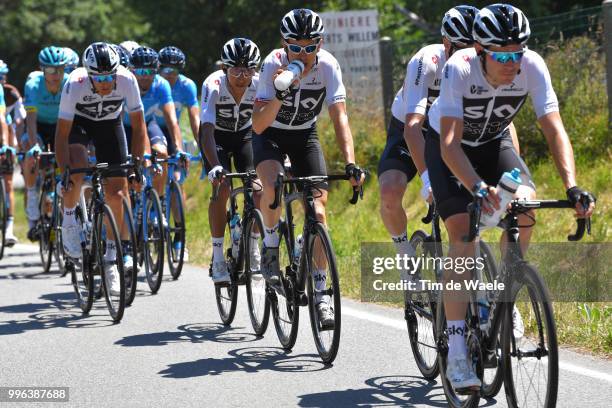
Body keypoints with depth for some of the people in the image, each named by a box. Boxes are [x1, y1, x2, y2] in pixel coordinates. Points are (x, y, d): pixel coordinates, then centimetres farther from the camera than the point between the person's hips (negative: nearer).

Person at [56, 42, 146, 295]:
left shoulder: (127, 81, -30)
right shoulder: (75, 85, -35)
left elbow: (138, 124, -19)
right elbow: (62, 133, -31)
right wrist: (64, 172, -38)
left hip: (110, 124, 2)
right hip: (78, 123, -2)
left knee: (117, 193, -6)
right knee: (78, 169, -33)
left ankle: (110, 260, 8)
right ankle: (69, 222, -5)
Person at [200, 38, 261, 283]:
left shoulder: (261, 85, -27)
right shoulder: (214, 85, -33)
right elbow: (207, 131, -39)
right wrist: (215, 166, -53)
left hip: (245, 134, 2)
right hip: (216, 136, -2)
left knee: (259, 187, -16)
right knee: (221, 187, -21)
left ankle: (252, 245, 5)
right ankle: (218, 256, -12)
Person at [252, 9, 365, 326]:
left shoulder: (328, 65, -24)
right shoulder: (273, 65, -28)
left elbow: (339, 117, -27)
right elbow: (258, 124, -32)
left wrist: (351, 164, -40)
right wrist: (280, 95, -49)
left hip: (305, 135, 2)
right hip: (270, 134, -2)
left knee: (318, 211, -10)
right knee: (272, 184, -33)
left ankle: (320, 293, -1)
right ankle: (270, 247, -7)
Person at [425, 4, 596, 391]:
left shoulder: (533, 67, -27)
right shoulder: (459, 69, -35)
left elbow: (555, 129, -30)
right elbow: (450, 144, -40)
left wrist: (573, 188, -44)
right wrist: (478, 187, -57)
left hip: (494, 142, 3)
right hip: (449, 145, -3)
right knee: (464, 233, -20)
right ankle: (457, 348, -19)